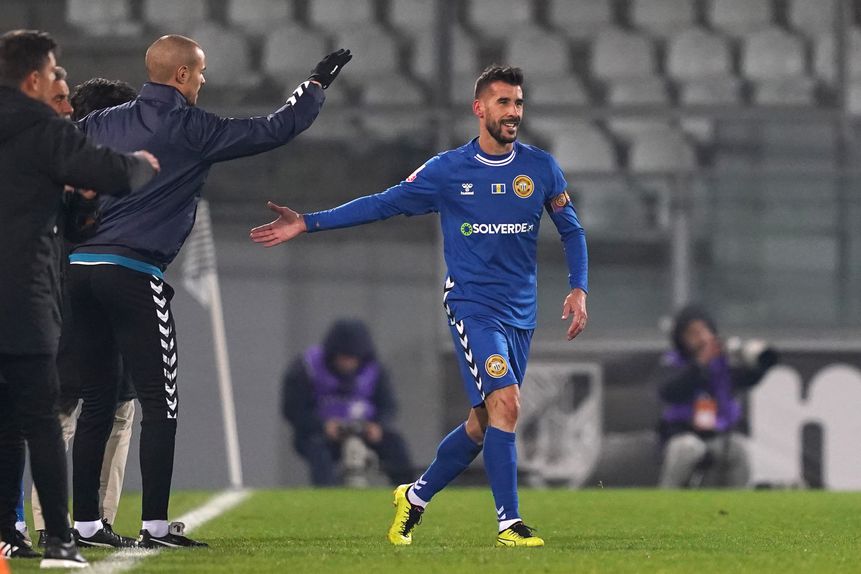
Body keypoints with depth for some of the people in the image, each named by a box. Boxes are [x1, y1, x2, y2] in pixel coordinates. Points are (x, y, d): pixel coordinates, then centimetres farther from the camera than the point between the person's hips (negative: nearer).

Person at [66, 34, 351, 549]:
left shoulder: (101, 124, 12)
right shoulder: (192, 130, -3)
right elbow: (275, 130, 3)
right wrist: (318, 84, 16)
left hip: (78, 269, 6)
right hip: (134, 276, -6)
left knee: (97, 403, 11)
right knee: (160, 404, 1)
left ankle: (85, 523, 10)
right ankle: (156, 525, -2)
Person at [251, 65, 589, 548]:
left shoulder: (541, 168, 3)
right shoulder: (448, 171, -2)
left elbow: (572, 230, 13)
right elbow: (383, 204, 3)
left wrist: (579, 289, -1)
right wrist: (307, 223, -1)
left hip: (521, 314, 4)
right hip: (472, 304, -4)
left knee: (483, 423, 6)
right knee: (505, 402, -21)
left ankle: (415, 497, 27)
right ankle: (510, 522, -18)